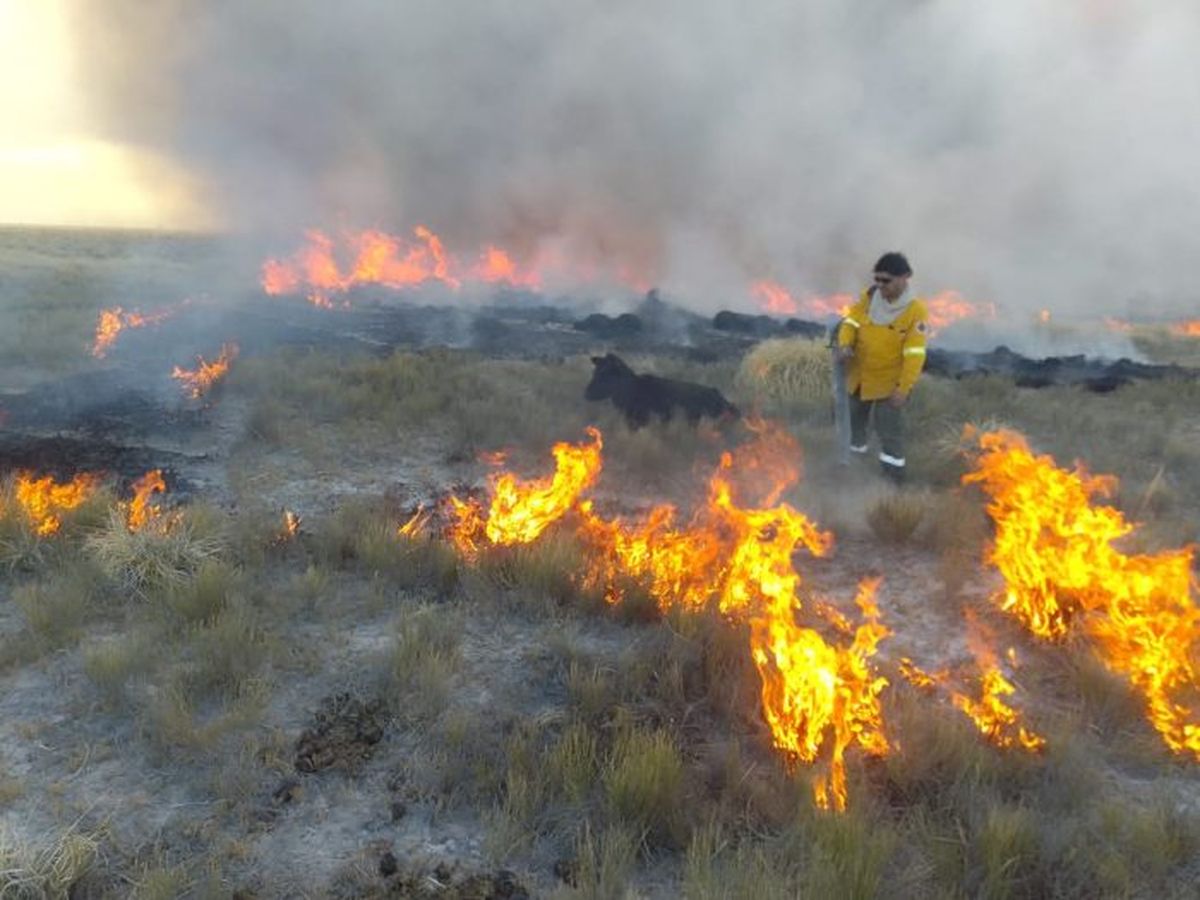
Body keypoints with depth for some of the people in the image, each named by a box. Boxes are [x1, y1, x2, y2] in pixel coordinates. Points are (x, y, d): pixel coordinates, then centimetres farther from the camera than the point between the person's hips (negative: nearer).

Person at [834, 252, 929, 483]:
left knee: (890, 430, 1)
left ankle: (893, 480, 13)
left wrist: (903, 388, -22)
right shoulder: (870, 296, -9)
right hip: (859, 376, 5)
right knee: (855, 418, 23)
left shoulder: (916, 310, -21)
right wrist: (844, 344, -28)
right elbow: (851, 320, -6)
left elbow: (914, 354, -20)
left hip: (890, 382, -5)